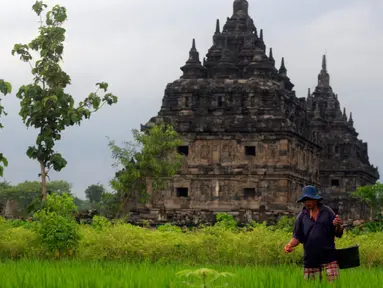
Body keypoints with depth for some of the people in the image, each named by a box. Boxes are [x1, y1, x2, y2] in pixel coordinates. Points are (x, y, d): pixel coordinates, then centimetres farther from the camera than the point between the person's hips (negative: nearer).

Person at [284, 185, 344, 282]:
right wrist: (290, 245, -12)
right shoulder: (301, 217, 5)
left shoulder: (327, 212, 3)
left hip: (328, 257, -2)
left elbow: (338, 233, 6)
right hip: (310, 258, 2)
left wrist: (338, 226, -16)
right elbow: (297, 237, 8)